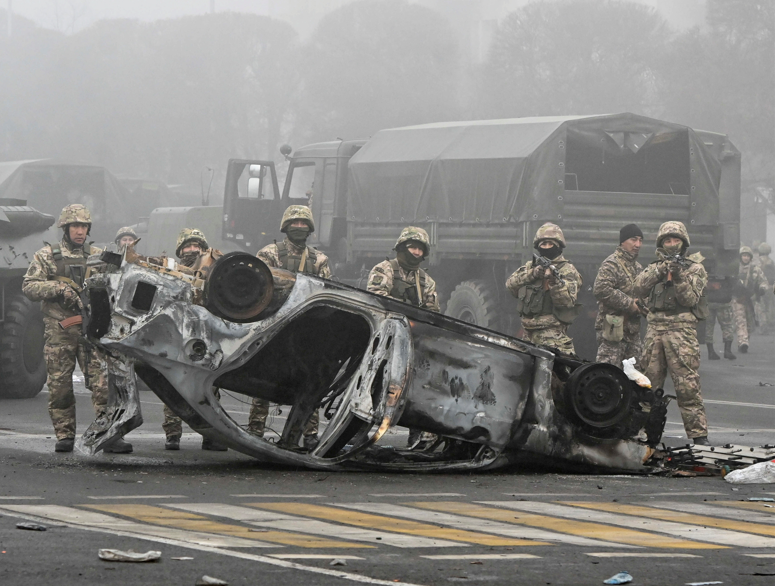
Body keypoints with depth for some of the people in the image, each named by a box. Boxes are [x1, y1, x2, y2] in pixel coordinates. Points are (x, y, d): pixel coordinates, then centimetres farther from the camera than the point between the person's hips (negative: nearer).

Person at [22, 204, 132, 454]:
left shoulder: (97, 256, 14)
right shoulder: (47, 256, 8)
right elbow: (29, 286, 1)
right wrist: (58, 288, -13)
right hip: (59, 331, -1)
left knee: (102, 381, -9)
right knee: (60, 384, 1)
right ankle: (64, 436, 10)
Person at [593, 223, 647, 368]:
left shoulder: (637, 267, 20)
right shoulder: (611, 264, -8)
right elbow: (601, 289, -22)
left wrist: (643, 306, 7)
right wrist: (629, 304, -18)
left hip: (633, 329, 9)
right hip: (613, 327, -9)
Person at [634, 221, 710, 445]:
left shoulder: (695, 269, 8)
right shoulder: (654, 268, 18)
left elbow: (690, 299, -3)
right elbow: (639, 288, 1)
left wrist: (679, 277, -17)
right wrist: (659, 271, -11)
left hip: (681, 328, -4)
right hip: (654, 328, 4)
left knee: (688, 384, -11)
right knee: (649, 382, 7)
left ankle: (698, 433, -11)